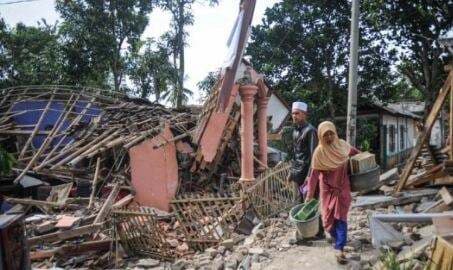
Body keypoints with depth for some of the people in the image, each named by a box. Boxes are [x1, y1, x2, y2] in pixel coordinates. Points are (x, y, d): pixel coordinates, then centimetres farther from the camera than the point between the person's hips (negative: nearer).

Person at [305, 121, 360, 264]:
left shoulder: (342, 145, -7)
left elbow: (357, 154, 16)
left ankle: (339, 249, -3)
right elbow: (314, 174, -14)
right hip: (328, 189, -1)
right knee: (329, 217, 9)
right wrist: (310, 194, -15)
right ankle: (339, 240, 35)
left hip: (343, 188, 1)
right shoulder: (319, 152, -15)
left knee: (341, 217, -4)